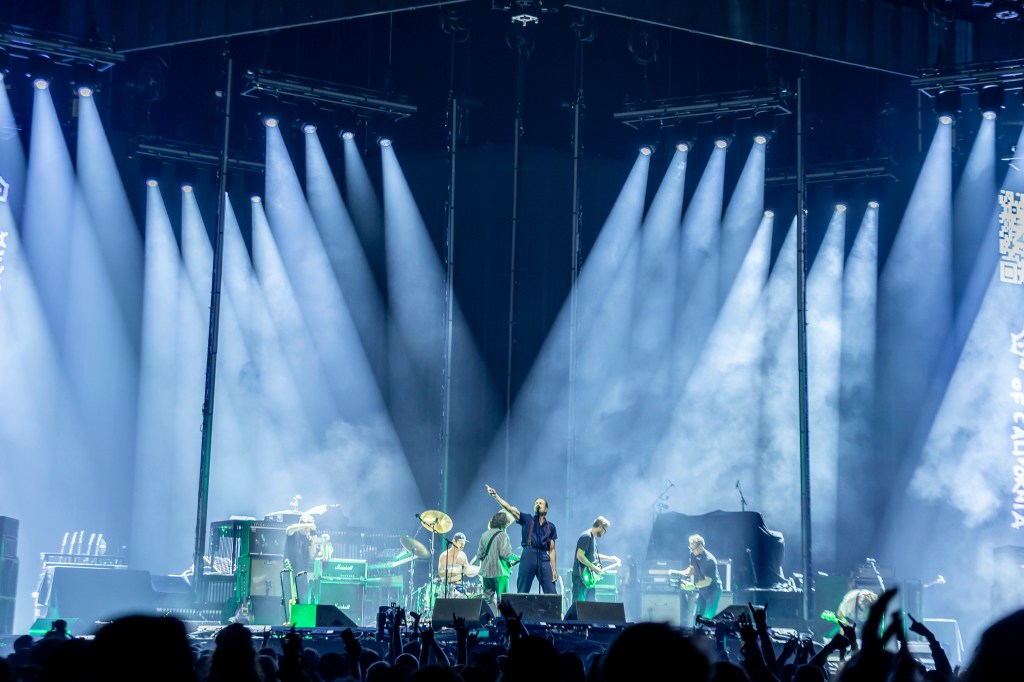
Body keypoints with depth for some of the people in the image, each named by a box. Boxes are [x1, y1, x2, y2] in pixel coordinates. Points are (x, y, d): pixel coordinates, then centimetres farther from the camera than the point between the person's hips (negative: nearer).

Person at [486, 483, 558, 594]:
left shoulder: (550, 527, 14)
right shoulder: (527, 519, 11)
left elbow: (552, 550, 12)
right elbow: (510, 508, 1)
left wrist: (554, 570, 4)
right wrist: (496, 496, -10)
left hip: (544, 558, 1)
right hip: (528, 556, -1)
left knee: (551, 593, -7)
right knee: (522, 592, -1)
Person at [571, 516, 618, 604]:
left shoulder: (593, 538, 16)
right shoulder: (586, 537, -14)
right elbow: (580, 555, -23)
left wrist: (610, 558, 25)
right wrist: (594, 568, -20)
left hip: (589, 578, 10)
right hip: (581, 576, -10)